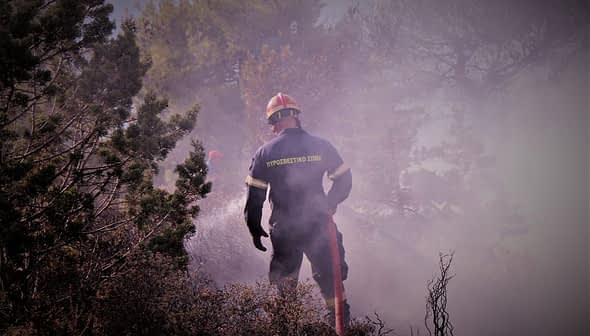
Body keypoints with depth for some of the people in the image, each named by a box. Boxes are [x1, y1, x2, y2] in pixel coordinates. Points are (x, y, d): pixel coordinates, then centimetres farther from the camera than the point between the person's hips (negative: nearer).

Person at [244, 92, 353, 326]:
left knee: (285, 284, 18)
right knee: (330, 279, 11)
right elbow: (344, 180, 2)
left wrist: (255, 230, 8)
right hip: (318, 227, 0)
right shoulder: (321, 147, -4)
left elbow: (254, 196, -3)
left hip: (284, 230, 1)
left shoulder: (264, 153, -4)